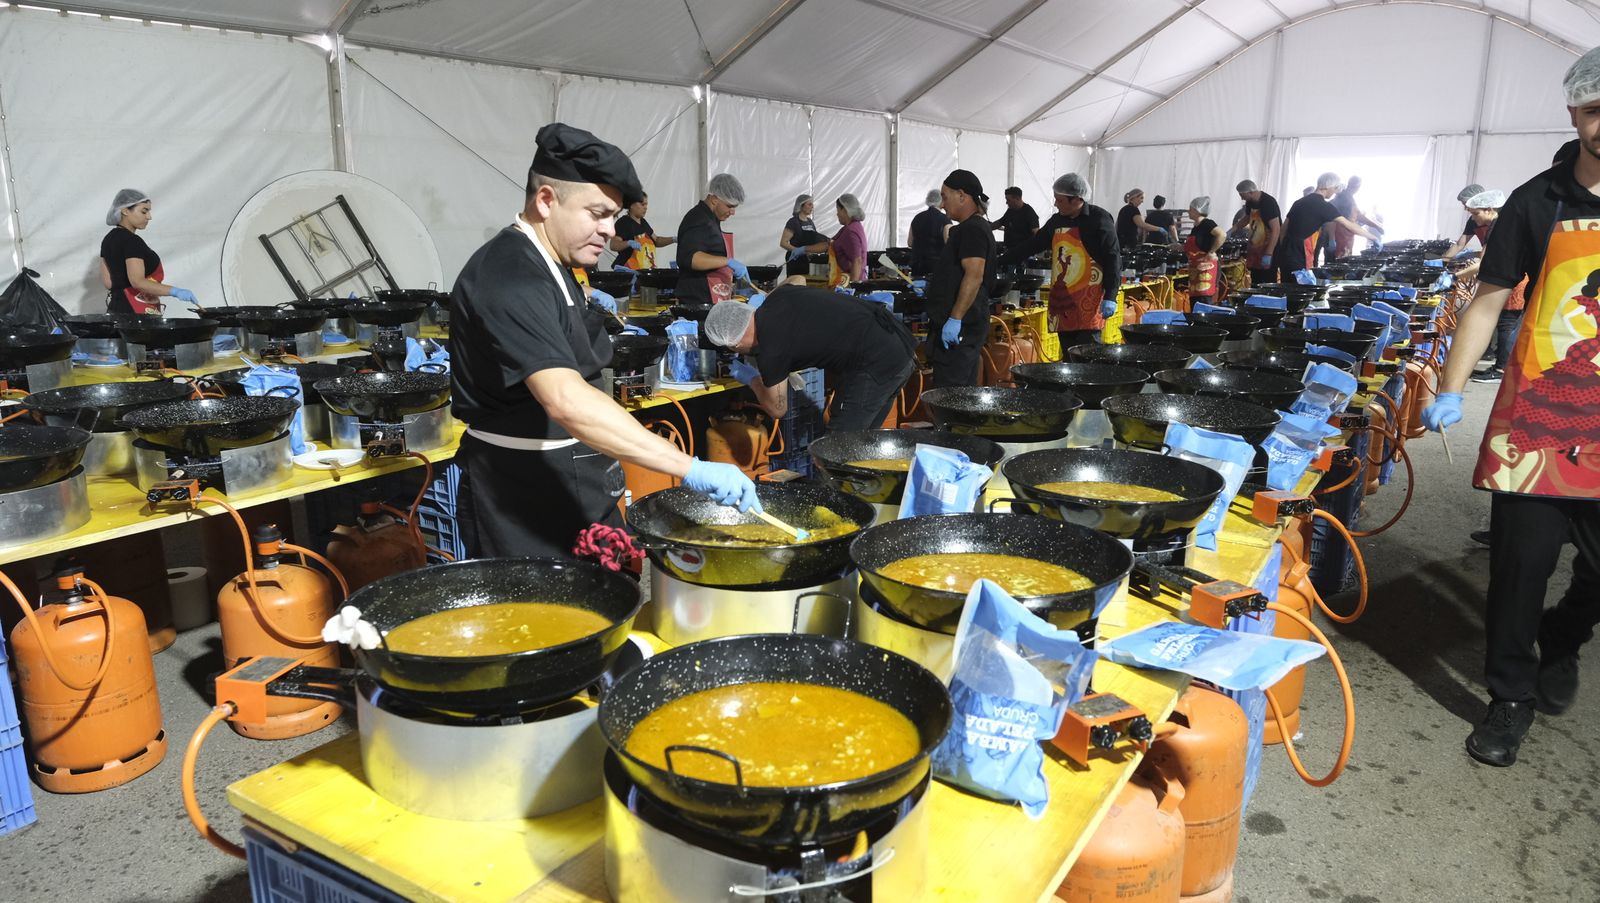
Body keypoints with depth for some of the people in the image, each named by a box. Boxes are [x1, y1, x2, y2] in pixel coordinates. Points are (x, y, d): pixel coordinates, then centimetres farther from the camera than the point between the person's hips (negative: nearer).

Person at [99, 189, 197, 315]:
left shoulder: (109, 239, 14)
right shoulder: (132, 241, -14)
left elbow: (107, 281, 14)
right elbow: (137, 281, -25)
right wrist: (175, 292, -29)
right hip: (134, 312, -10)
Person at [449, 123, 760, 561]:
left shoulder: (548, 266, 11)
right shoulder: (511, 278, -23)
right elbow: (566, 401, -38)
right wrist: (690, 468, -40)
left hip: (581, 491, 10)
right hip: (523, 499, -10)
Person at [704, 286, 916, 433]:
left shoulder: (770, 354, -15)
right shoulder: (778, 296, 6)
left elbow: (777, 409, 4)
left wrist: (752, 380, 22)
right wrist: (762, 298, 37)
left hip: (877, 365, -10)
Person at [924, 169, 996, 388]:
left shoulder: (973, 230, -13)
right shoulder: (968, 228, 20)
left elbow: (974, 277, -24)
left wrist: (955, 319, -27)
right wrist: (931, 284, 28)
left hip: (958, 327, -11)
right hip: (964, 325, 11)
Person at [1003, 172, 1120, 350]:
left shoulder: (1099, 219, -6)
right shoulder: (1057, 221, 14)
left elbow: (1113, 259, -9)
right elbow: (1033, 246, 24)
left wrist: (1110, 297, -15)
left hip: (1088, 301, -6)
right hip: (1061, 300, 6)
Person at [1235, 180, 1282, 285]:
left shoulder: (1268, 203, -19)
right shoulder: (1250, 202, 7)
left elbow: (1276, 229, -22)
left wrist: (1268, 254, -26)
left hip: (1270, 249, -8)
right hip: (1255, 250, 8)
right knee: (1255, 285, 10)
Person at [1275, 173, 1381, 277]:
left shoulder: (1300, 202, 15)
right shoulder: (1323, 206, -7)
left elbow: (1284, 227, 16)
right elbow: (1350, 226, -5)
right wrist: (1373, 237, 4)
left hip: (1286, 254, 8)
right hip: (1299, 258, -8)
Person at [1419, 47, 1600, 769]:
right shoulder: (1539, 202, 1)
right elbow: (1489, 301, 3)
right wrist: (1451, 391, -4)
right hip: (1538, 418, -1)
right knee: (1520, 565, 2)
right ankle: (1512, 695, 20)